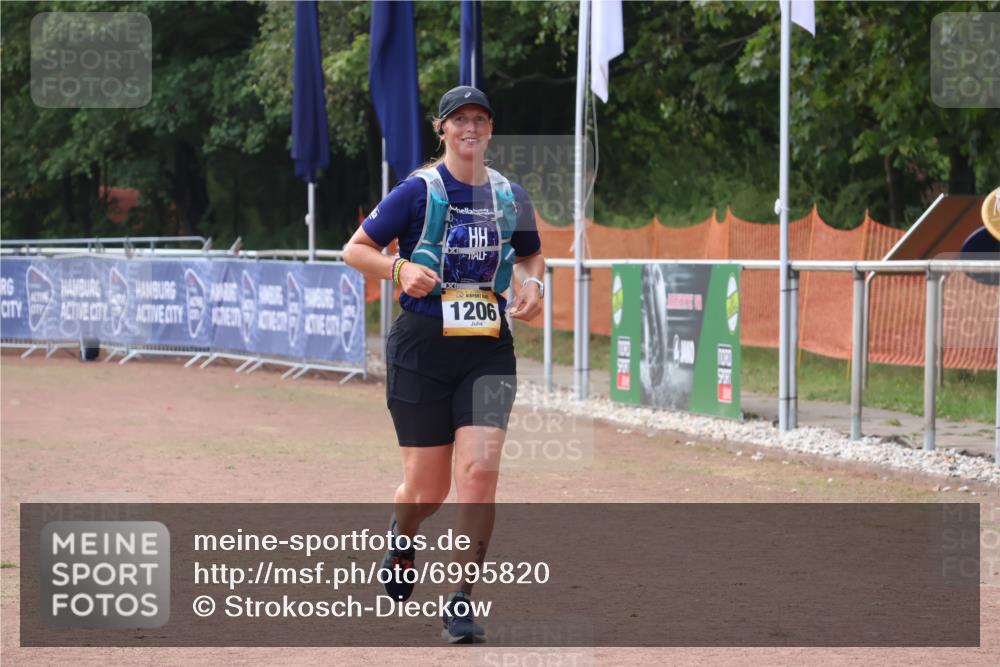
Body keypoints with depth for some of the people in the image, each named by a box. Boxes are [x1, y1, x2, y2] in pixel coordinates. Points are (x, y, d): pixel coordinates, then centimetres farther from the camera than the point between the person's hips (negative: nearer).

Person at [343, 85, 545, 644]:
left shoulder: (512, 197, 7)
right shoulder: (419, 192, -5)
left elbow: (532, 255, 24)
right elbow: (355, 249, 0)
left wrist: (532, 285, 3)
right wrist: (401, 269, -19)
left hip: (489, 351, 2)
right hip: (423, 347, -2)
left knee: (480, 470, -16)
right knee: (428, 490, 4)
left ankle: (462, 600, -6)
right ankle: (402, 535, 42)